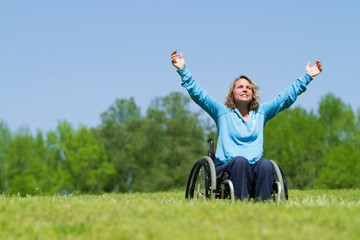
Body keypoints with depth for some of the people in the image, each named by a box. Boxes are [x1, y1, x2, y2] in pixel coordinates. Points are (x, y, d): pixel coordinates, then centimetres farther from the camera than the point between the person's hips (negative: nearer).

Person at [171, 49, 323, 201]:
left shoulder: (261, 112, 24)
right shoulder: (222, 112, 16)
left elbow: (287, 96, 27)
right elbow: (197, 93, 10)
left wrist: (307, 76, 28)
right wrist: (182, 70, 2)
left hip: (254, 167, 2)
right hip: (227, 165, -2)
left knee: (265, 164, -33)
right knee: (240, 160, -37)